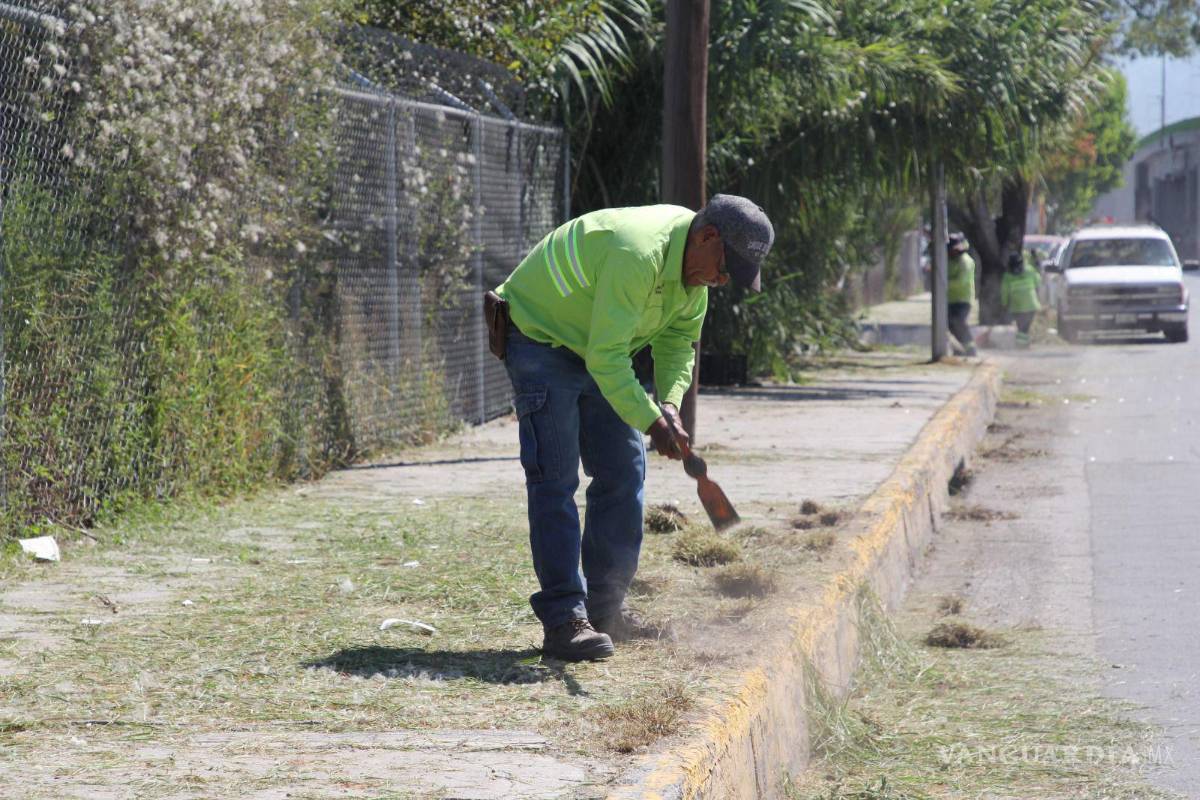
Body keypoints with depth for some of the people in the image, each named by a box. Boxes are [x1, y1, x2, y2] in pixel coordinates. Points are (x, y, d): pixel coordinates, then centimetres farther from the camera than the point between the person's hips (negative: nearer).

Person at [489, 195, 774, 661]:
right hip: (540, 340, -9)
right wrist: (651, 422, -32)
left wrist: (669, 403, -13)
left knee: (624, 472, 6)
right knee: (555, 479, -14)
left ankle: (605, 609, 12)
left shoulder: (694, 260, -5)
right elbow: (606, 358, -33)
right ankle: (563, 619, -16)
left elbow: (679, 340, 3)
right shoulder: (638, 254, -35)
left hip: (597, 353, 9)